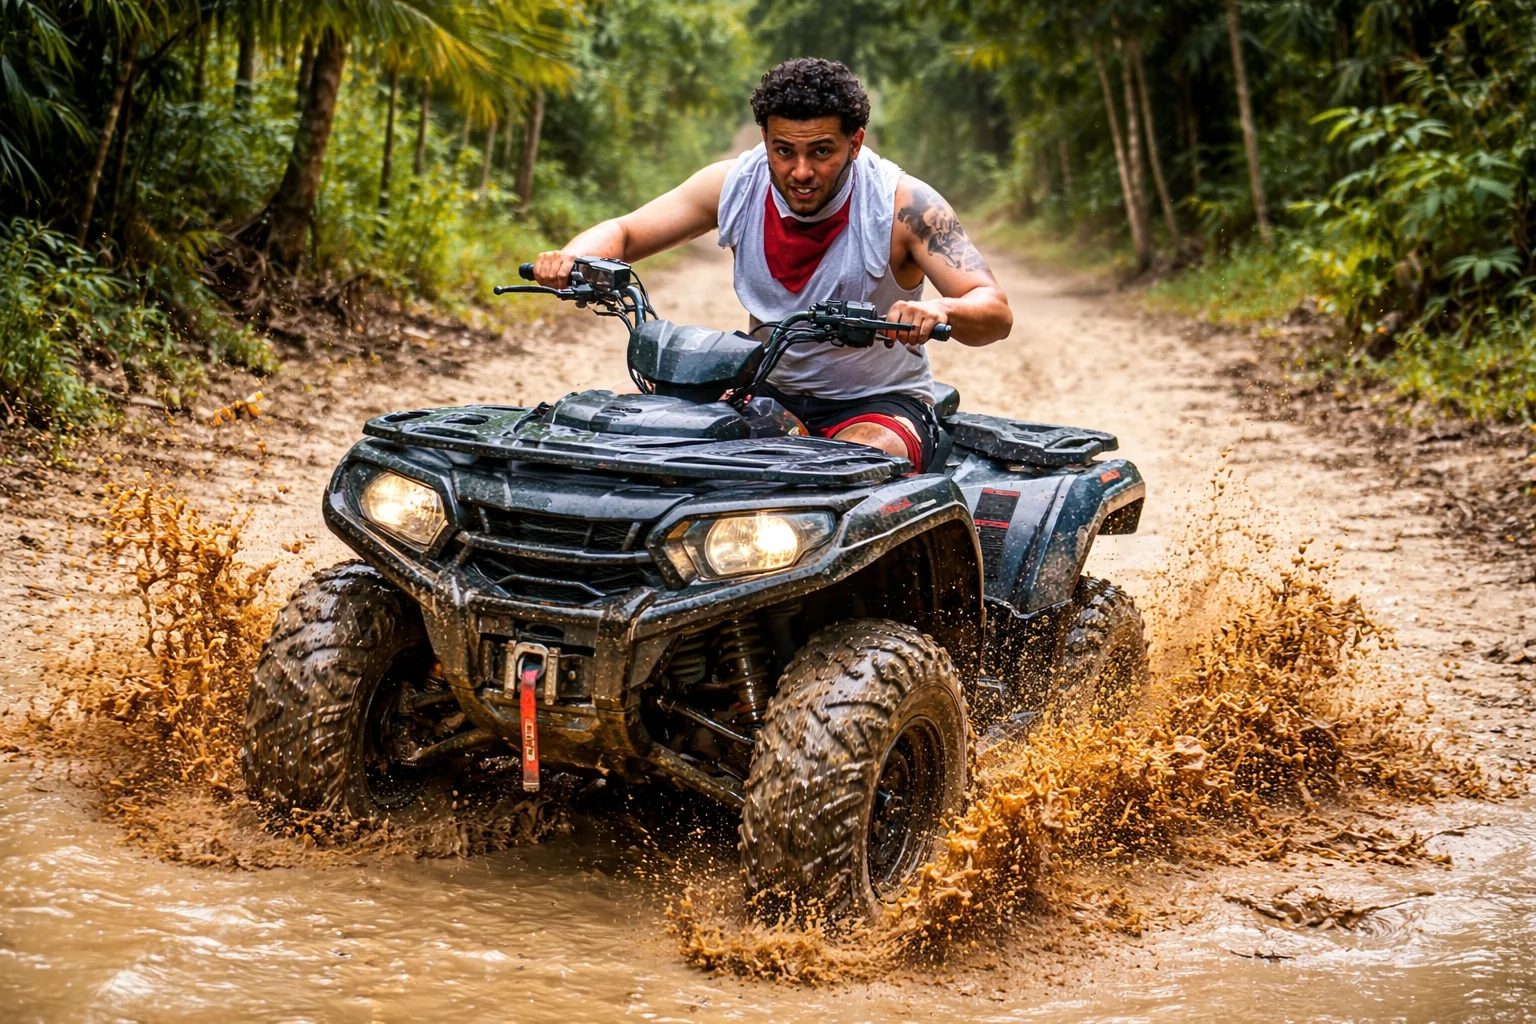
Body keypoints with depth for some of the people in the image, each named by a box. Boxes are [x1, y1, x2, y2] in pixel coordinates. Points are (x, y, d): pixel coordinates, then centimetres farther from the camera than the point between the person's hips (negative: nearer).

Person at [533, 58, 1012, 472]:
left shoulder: (902, 204, -18)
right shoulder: (734, 185, -7)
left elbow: (996, 313, -24)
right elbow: (621, 233, 3)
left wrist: (942, 311, -49)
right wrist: (572, 259, -22)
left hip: (880, 403, -4)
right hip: (771, 391, 4)